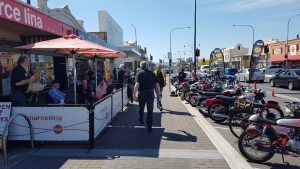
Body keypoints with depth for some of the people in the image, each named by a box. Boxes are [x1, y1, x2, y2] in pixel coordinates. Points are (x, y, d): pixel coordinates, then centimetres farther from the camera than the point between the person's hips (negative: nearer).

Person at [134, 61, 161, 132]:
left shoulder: (140, 73, -6)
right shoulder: (152, 73, 4)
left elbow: (137, 84, -18)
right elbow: (157, 84, 3)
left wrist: (135, 94, -17)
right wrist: (158, 92, 15)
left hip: (142, 93, -2)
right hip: (151, 93, 2)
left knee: (141, 108, 22)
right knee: (150, 110, 5)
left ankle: (141, 119, 44)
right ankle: (149, 127, 5)